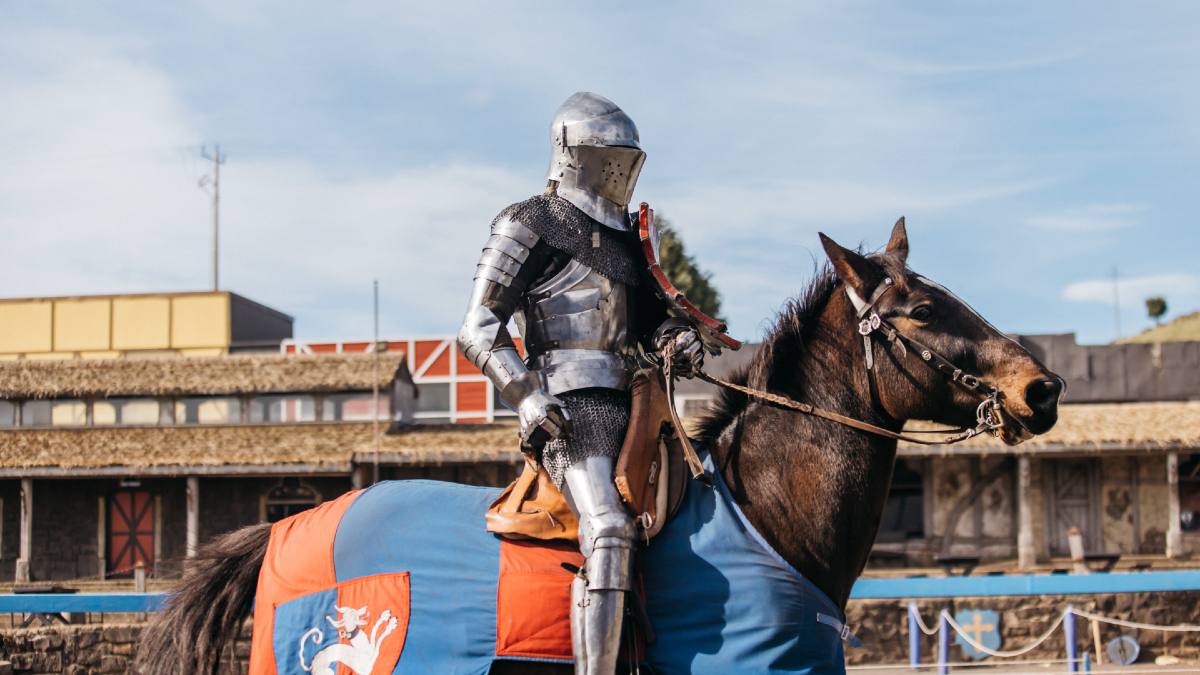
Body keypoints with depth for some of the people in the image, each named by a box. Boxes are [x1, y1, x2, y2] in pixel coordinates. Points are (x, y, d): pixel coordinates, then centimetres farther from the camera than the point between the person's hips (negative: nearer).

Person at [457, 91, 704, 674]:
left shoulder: (625, 234, 23)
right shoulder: (529, 225, 1)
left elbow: (647, 321, 28)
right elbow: (479, 331, -4)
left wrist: (676, 340, 3)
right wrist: (528, 400, -17)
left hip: (631, 407, 9)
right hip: (572, 410, -9)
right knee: (608, 529, -28)